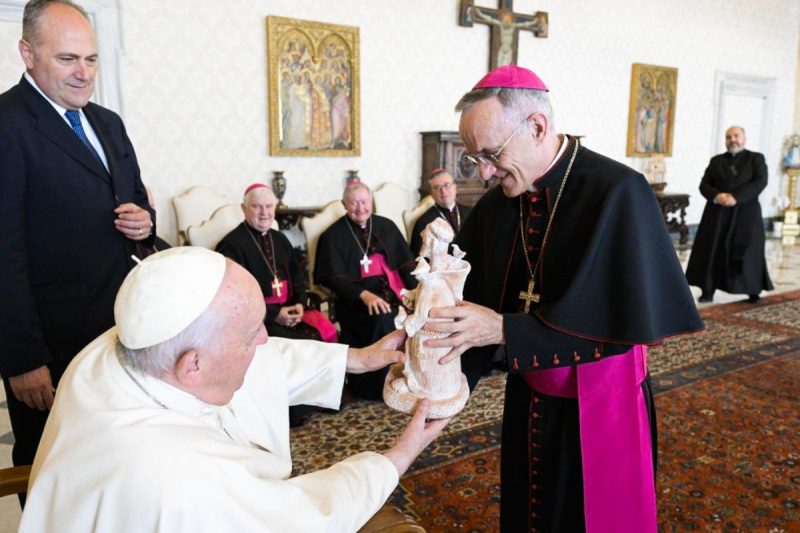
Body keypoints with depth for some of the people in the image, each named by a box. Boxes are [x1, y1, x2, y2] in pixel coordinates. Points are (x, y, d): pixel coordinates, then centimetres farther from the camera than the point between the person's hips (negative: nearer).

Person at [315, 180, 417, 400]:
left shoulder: (386, 226, 13)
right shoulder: (333, 235, 1)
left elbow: (406, 261, 9)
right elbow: (335, 278, -8)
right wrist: (364, 295, -25)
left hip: (389, 290, 4)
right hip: (355, 298, -4)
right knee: (381, 320, -32)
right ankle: (377, 385, -14)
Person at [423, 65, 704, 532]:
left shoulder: (617, 194, -22)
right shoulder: (495, 205, -4)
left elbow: (620, 319, -26)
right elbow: (469, 300, -1)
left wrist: (504, 329, -28)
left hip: (601, 407, -5)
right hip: (528, 401, 5)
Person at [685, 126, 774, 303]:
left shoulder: (756, 158, 6)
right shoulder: (716, 160, 12)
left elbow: (760, 182, -9)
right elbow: (704, 185, 5)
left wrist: (735, 197, -21)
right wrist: (716, 196, -16)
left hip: (746, 213, -2)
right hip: (718, 212, 2)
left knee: (748, 252, -2)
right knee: (712, 250, -1)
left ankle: (754, 291, 9)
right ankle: (708, 291, 4)